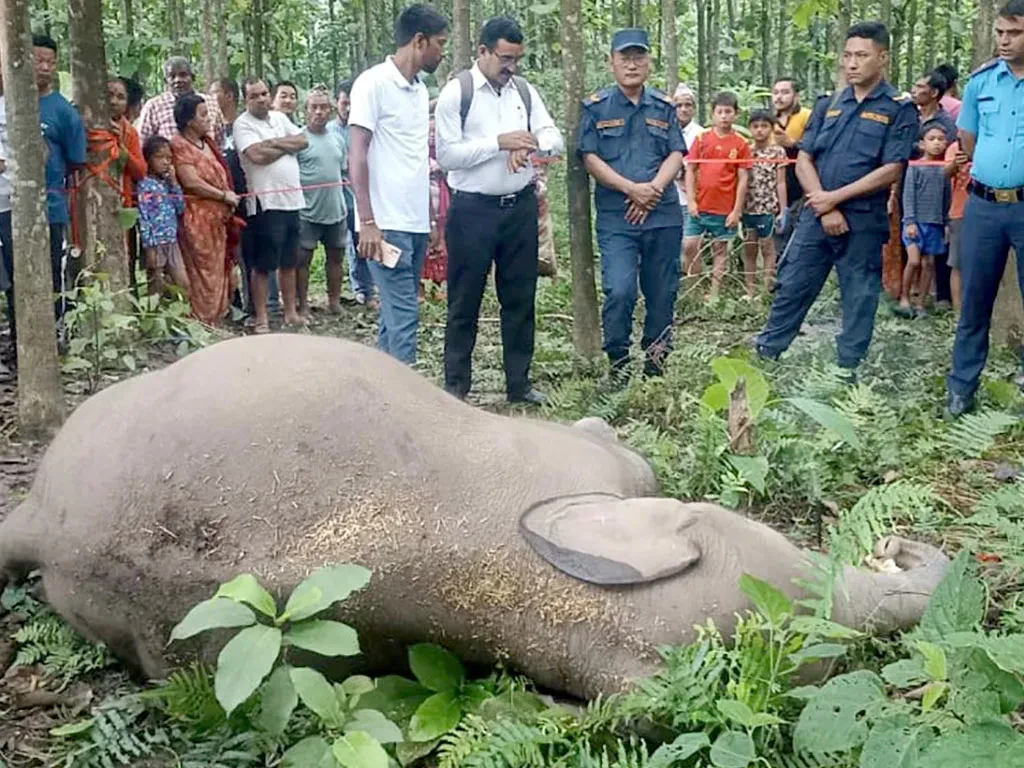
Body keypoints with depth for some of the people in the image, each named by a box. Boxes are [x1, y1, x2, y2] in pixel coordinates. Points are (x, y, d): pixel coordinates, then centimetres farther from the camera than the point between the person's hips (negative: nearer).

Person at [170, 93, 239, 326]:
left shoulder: (207, 142, 17)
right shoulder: (179, 146, -9)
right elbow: (191, 182, -16)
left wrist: (230, 197, 11)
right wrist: (224, 196, -9)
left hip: (217, 218, 9)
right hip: (197, 218, -9)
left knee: (219, 273, 10)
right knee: (204, 275, -7)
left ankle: (216, 321, 16)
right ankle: (203, 325, -3)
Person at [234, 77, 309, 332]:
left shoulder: (280, 118, 15)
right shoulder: (243, 124, -6)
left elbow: (303, 141, 5)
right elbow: (257, 155, -19)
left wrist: (275, 143, -8)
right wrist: (287, 146, -4)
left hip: (292, 199, 7)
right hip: (265, 203, -6)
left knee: (289, 262, 13)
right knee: (263, 264, -2)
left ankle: (291, 312, 22)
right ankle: (261, 319, 4)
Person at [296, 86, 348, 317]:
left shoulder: (337, 140, 11)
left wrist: (343, 199, 16)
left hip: (336, 210, 6)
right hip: (308, 211, -6)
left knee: (336, 255, 13)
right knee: (303, 258, 1)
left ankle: (334, 302, 25)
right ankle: (303, 306, 10)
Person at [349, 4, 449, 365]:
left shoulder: (421, 90, 15)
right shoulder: (374, 82, -7)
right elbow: (357, 154, -12)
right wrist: (367, 222, -18)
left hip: (417, 222, 8)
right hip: (387, 223, -8)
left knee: (397, 312, 11)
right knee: (403, 314, -9)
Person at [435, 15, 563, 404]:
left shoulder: (525, 90, 8)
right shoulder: (456, 92, -7)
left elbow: (555, 138, 4)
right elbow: (446, 154, -14)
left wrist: (530, 143, -18)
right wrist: (499, 142, -20)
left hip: (521, 207, 5)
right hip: (472, 210, -5)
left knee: (521, 298, 11)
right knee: (465, 301, 4)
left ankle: (519, 383, 22)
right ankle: (456, 385, 15)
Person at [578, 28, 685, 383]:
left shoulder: (664, 107, 12)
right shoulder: (596, 107, 4)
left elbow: (676, 154, 7)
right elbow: (590, 158, -3)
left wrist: (654, 188, -11)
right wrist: (631, 188, -12)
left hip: (663, 214, 3)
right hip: (615, 217, -3)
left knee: (662, 294, 6)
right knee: (619, 291, -15)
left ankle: (655, 367, 19)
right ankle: (618, 365, 1)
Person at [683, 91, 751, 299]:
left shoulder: (741, 144, -2)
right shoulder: (702, 139, 2)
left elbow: (743, 179, -2)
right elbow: (690, 170, 3)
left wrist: (737, 210, -6)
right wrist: (691, 200, -5)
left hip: (725, 209, -1)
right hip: (699, 206, 1)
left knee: (720, 249, 7)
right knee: (690, 245, -2)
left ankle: (714, 293, 16)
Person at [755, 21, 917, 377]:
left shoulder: (900, 109, -4)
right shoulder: (828, 104, 9)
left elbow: (891, 171, -11)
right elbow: (804, 159, 5)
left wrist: (836, 197, -13)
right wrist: (825, 208, -8)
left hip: (864, 220, -3)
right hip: (815, 214, 4)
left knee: (859, 297, 6)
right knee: (791, 287, 7)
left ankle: (848, 370, 17)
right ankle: (764, 354, 19)